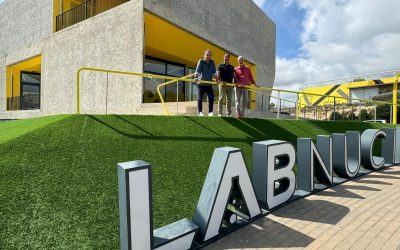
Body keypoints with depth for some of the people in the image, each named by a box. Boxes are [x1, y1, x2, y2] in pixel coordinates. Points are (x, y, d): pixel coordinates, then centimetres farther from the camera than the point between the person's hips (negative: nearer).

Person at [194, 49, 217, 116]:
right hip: (201, 83, -3)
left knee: (211, 97, -6)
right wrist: (196, 77, -31)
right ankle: (200, 112, 10)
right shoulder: (201, 61, -3)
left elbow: (214, 72, 9)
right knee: (200, 98, 2)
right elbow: (197, 70, -15)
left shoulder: (212, 62, 8)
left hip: (209, 83, 3)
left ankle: (210, 112, 3)